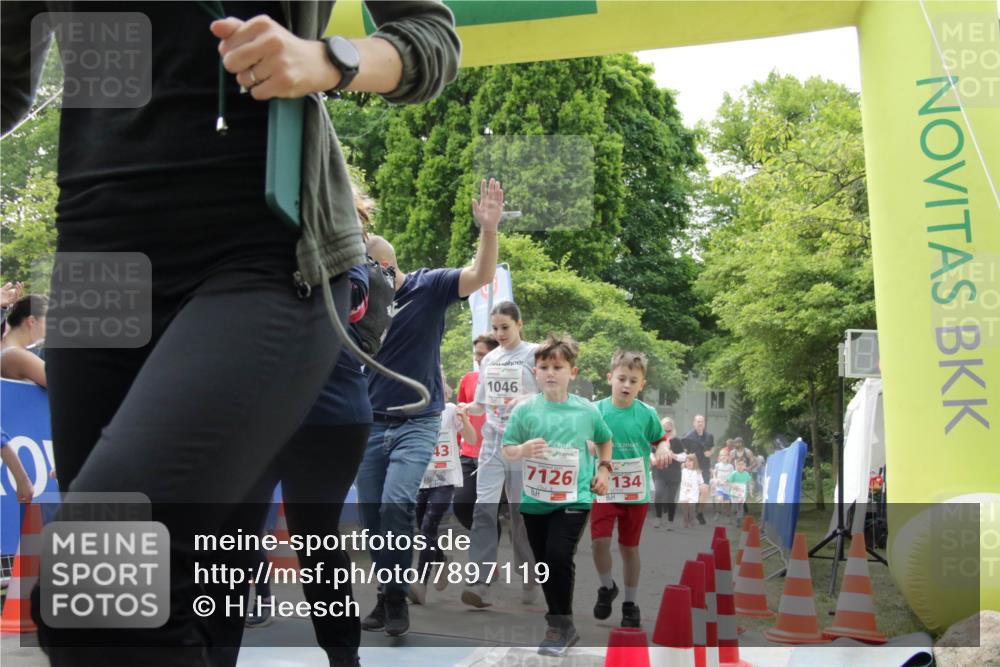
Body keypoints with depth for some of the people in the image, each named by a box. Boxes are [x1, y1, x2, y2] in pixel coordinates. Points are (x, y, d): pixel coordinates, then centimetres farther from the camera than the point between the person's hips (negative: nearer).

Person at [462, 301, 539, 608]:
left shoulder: (535, 353, -3)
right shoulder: (489, 359, 12)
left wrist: (528, 401, -27)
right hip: (492, 442, 4)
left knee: (522, 511, 5)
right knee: (484, 509, -10)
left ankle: (529, 579, 22)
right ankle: (481, 583, -14)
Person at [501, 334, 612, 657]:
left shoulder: (587, 410, -1)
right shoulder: (524, 409, -4)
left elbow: (605, 440, 19)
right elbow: (507, 449, 0)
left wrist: (604, 468, 7)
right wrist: (523, 449, -21)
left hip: (573, 498, -2)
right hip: (534, 499, 2)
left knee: (559, 556, -18)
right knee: (544, 564, 11)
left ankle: (561, 623, 1)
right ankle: (561, 625, 30)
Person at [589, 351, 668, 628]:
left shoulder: (647, 414, -6)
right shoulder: (597, 410, -7)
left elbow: (660, 440, 7)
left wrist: (663, 450, -15)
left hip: (637, 491, 1)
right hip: (604, 488, 0)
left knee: (630, 547, 11)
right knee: (599, 541, -12)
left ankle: (630, 603, 28)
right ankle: (607, 588, 18)